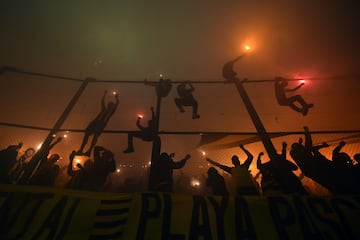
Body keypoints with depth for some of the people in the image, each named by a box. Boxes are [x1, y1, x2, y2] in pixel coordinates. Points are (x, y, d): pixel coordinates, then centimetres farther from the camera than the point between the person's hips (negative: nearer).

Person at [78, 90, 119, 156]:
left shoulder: (112, 111, 24)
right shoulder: (104, 109, 34)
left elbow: (117, 103, 20)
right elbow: (102, 101, 39)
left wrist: (116, 97, 31)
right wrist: (105, 94, 46)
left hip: (102, 123, -5)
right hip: (96, 121, 5)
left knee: (95, 135, -26)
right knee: (87, 132, -14)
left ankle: (89, 151, -35)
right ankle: (81, 150, -15)